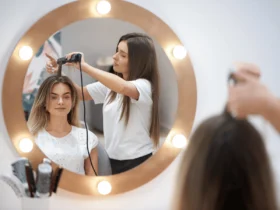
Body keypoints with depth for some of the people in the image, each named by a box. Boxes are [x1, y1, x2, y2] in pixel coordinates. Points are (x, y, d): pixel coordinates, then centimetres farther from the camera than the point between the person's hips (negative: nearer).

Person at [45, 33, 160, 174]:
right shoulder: (111, 84, 5)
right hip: (112, 159, 6)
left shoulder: (144, 86, -18)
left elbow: (122, 87, -39)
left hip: (137, 162, -6)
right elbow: (81, 93, 11)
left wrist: (84, 66, -34)